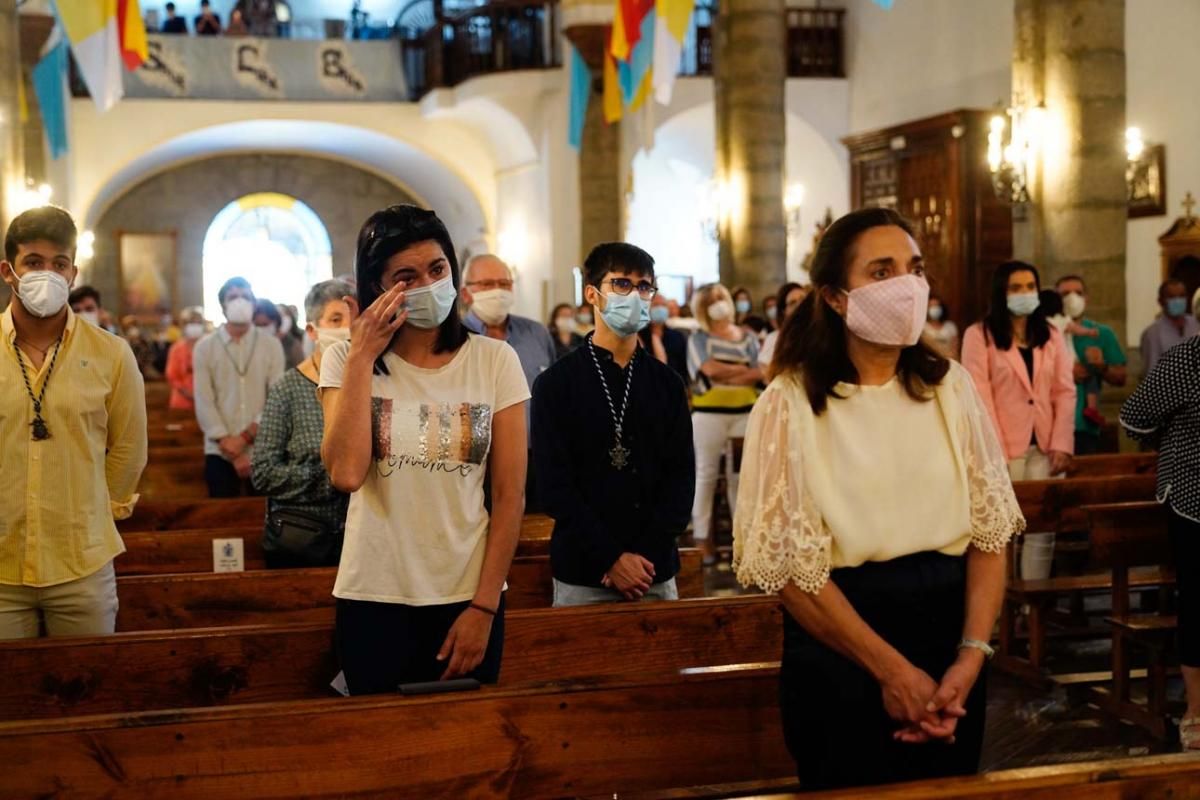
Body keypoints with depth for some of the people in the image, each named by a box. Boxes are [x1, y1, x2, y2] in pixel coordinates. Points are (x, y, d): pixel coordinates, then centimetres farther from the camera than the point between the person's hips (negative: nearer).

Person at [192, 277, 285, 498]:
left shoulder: (271, 345, 4)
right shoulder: (205, 347, 3)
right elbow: (204, 403, -3)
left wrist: (245, 437, -12)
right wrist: (230, 447, -11)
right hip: (220, 452, 0)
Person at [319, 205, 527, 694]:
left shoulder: (495, 360, -2)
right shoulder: (347, 362, -1)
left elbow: (510, 495, -2)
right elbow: (346, 474, -18)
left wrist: (484, 607, -7)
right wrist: (362, 356, -14)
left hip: (468, 598, 0)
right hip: (374, 600, 0)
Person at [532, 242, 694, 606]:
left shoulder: (667, 383, 7)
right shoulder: (556, 384, -1)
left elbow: (681, 476, 3)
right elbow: (557, 484, -7)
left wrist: (646, 556, -9)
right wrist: (612, 558, -14)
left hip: (656, 574, 3)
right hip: (582, 576, -2)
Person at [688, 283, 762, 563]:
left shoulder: (747, 338, 12)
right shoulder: (699, 338, 3)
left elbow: (760, 372, -1)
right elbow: (710, 369, -14)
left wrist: (728, 374, -15)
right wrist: (744, 370, -5)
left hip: (744, 412, 3)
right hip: (709, 413, -3)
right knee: (706, 474, 0)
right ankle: (702, 537, 3)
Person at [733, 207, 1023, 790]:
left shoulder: (950, 386, 3)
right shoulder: (792, 402, -9)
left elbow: (990, 526, 1)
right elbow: (789, 564, -11)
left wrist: (972, 654, -11)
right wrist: (891, 668, -14)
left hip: (949, 628, 4)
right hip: (839, 654, -4)